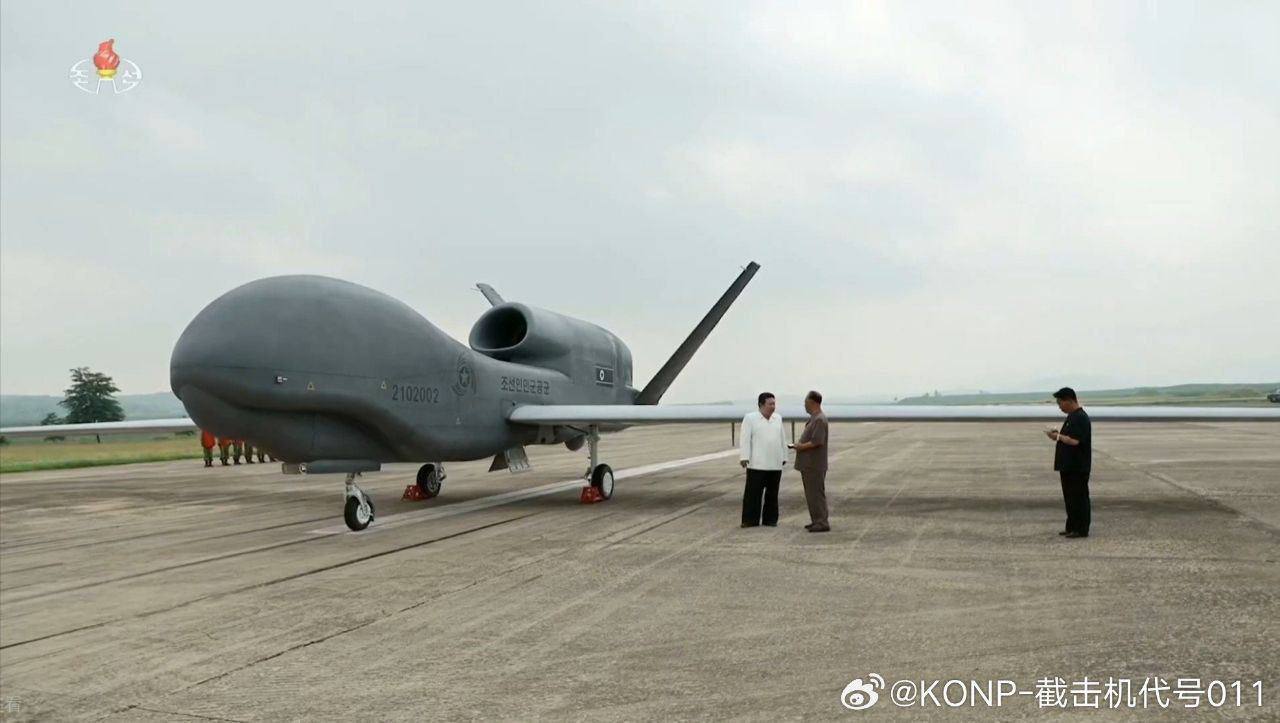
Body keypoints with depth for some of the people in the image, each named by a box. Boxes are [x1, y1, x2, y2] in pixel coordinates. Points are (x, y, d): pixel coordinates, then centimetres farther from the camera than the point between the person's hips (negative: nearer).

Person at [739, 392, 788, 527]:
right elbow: (745, 439, -8)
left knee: (772, 493, 8)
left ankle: (770, 519, 15)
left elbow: (782, 439, 15)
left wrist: (784, 457, 14)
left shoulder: (778, 418, 11)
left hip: (775, 464, 4)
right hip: (757, 464, -4)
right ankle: (750, 520, 1)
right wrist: (744, 457, -16)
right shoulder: (750, 418, -3)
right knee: (753, 493, -4)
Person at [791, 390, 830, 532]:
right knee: (812, 493, 15)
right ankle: (816, 520, 22)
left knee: (816, 493, -6)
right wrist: (800, 445, 9)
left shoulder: (819, 419, -18)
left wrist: (801, 446, -14)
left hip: (814, 465, -10)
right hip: (809, 464, 10)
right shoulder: (814, 417, 15)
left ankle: (822, 523, -3)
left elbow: (817, 441, -26)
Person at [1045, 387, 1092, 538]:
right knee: (1069, 497, 14)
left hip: (1078, 467, -10)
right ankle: (1072, 527, 21)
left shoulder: (1080, 418, -18)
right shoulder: (1072, 416, 15)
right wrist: (1058, 433, 8)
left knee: (1079, 497, -3)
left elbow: (1075, 441, -25)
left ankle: (1082, 529, 3)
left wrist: (1058, 437, -14)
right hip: (1068, 466, 10)